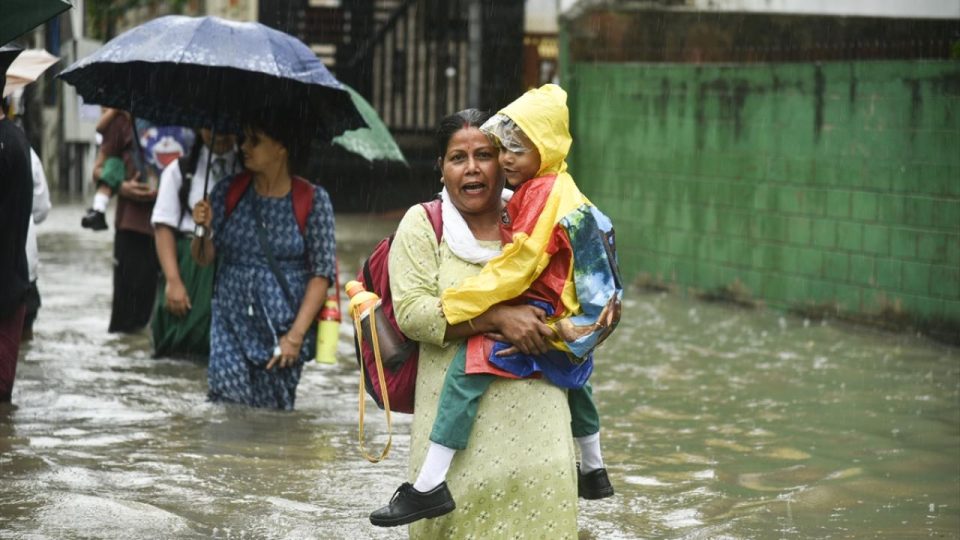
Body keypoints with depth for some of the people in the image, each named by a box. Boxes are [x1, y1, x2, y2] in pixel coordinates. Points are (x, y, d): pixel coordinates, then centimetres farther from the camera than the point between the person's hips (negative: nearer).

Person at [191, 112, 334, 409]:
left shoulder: (313, 200, -5)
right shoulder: (228, 191, 3)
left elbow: (321, 274, -5)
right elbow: (204, 258, 6)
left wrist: (296, 335, -11)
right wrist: (203, 229, -16)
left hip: (284, 329, -2)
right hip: (231, 322, 2)